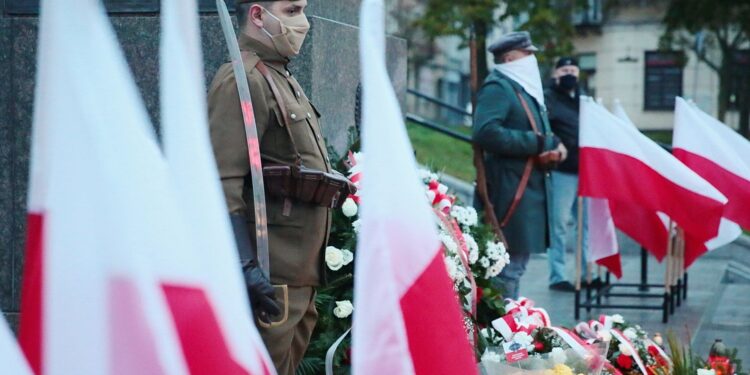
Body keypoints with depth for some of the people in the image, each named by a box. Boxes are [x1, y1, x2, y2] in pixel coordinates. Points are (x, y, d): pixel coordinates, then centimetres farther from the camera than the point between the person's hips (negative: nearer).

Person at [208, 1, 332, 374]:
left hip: (300, 271, 10)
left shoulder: (281, 78, 17)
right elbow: (224, 186, -23)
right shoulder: (242, 81, -14)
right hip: (271, 276, -10)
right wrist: (247, 268, -28)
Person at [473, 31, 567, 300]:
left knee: (517, 262, 15)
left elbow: (540, 134, 25)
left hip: (530, 190, 10)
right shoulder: (497, 88, -10)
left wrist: (554, 146, 0)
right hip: (510, 193, -10)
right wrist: (537, 143, -21)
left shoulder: (525, 89, 21)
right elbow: (485, 131, -26)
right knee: (508, 266, -9)